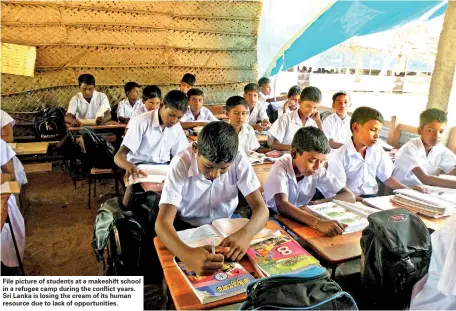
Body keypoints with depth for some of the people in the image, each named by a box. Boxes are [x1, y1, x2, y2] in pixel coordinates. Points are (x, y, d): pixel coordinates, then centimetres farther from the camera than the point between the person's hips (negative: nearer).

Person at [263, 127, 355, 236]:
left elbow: (349, 196, -13)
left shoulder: (318, 171, -12)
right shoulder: (280, 167, -24)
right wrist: (317, 222, -52)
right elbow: (282, 205, -38)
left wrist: (314, 204, -26)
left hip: (300, 219, 5)